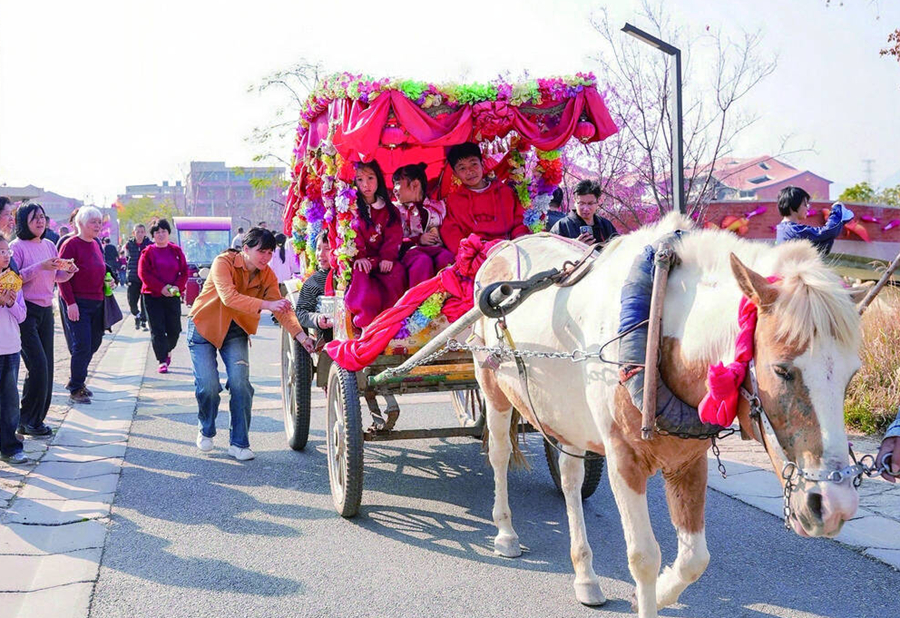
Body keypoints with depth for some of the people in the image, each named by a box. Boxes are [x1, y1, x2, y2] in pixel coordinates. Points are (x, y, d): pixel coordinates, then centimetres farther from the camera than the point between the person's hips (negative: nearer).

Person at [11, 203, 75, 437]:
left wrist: (68, 271, -1)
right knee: (38, 366, -11)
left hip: (46, 310, 7)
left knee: (46, 367, 5)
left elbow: (57, 276, 20)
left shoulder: (49, 246, 11)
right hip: (26, 311, -7)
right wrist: (40, 267, -25)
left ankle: (36, 419, 15)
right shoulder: (17, 246, -9)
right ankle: (28, 421, 1)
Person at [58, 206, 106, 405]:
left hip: (96, 303, 8)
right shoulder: (71, 245, -11)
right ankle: (75, 390, 2)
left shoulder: (96, 244, 13)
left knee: (93, 344, 12)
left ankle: (77, 381, 28)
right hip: (77, 304, -8)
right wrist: (70, 302, -18)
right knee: (82, 346, -8)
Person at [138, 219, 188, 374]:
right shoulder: (148, 252, 1)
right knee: (157, 329, -6)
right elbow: (143, 273, -6)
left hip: (173, 296, 2)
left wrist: (177, 287, -13)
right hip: (153, 296, -2)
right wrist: (161, 288, -16)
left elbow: (184, 272, 5)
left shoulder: (176, 251, 7)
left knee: (174, 329, 4)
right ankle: (162, 361, -4)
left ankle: (168, 351, 33)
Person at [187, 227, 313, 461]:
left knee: (240, 383, -14)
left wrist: (300, 335, -32)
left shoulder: (267, 275, -8)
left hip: (236, 332, 3)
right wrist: (266, 305, -48)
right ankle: (206, 432, 18)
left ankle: (239, 443, -1)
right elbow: (229, 297, -37)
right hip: (203, 327, -3)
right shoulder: (223, 262, -22)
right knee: (208, 386, -12)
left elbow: (281, 308, -16)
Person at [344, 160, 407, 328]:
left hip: (382, 258, 3)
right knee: (360, 273, -35)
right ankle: (365, 316, -38)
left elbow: (394, 235, 5)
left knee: (397, 270, -27)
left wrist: (388, 257, -12)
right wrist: (358, 257, -21)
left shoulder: (388, 209, 14)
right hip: (361, 259, -3)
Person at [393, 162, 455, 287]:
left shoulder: (437, 207, 22)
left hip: (436, 248, 1)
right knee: (423, 261, -38)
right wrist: (418, 239, -6)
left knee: (447, 257, -35)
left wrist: (438, 233, -2)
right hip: (411, 249, -1)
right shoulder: (396, 210, 18)